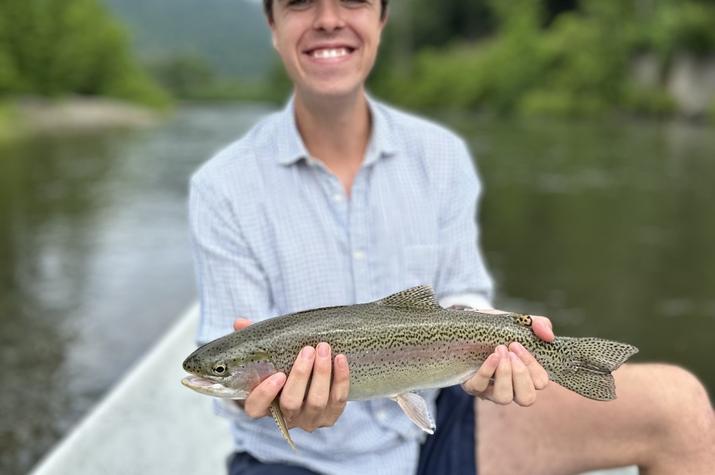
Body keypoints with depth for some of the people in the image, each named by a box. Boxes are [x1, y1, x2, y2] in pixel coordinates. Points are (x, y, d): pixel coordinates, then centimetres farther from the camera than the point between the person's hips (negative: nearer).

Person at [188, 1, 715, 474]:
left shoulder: (441, 155, -1)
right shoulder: (222, 189, -10)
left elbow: (462, 299, -1)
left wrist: (489, 342, -24)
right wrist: (260, 391, -34)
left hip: (430, 432, 3)